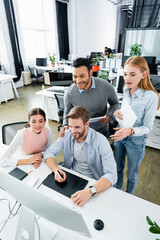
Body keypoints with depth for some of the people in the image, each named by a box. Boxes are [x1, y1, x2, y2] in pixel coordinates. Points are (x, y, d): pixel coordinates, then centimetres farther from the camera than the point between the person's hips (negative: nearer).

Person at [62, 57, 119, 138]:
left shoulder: (106, 86, -20)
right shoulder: (69, 93, -18)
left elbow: (115, 104, -2)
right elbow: (68, 113, -2)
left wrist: (109, 115, -22)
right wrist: (66, 126, -21)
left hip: (102, 131, 1)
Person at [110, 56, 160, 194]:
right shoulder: (126, 90, -5)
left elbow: (147, 127, -18)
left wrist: (131, 131, -37)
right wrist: (117, 112, -15)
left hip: (136, 141, -4)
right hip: (120, 136, 5)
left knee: (132, 174, 19)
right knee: (118, 168, 24)